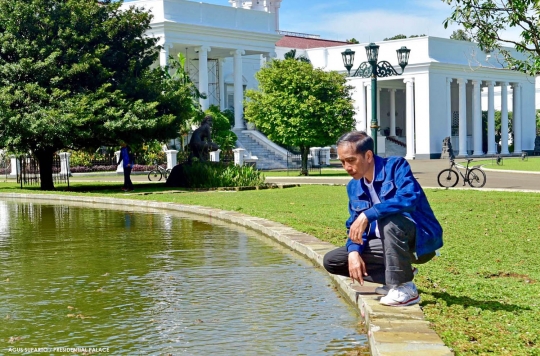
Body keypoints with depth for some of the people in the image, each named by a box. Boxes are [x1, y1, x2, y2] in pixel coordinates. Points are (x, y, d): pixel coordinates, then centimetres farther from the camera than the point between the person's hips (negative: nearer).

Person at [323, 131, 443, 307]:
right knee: (331, 261, 1)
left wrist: (367, 215, -36)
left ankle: (405, 289, -25)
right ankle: (399, 275, 3)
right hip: (389, 243, 7)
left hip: (421, 239, -7)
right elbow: (355, 226, 5)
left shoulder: (396, 166, -16)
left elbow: (409, 198, -33)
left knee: (388, 219, -38)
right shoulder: (354, 187, 4)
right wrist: (354, 251, -16)